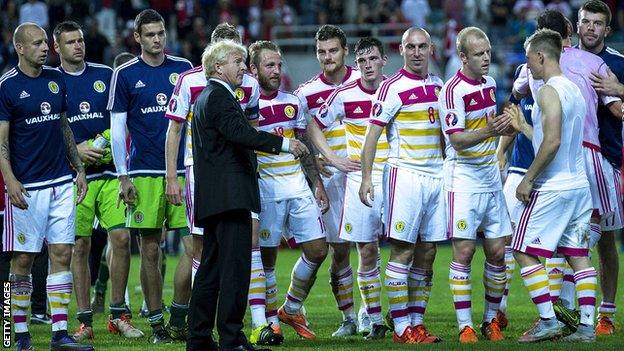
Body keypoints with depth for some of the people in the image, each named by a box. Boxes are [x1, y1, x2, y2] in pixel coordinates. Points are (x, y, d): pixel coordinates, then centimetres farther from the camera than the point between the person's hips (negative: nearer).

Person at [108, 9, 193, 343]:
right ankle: (156, 323, 5)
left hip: (183, 170, 2)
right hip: (144, 174, -2)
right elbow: (117, 130, 2)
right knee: (150, 250, 0)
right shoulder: (125, 75, 2)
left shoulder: (183, 69, 9)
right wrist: (123, 177, -4)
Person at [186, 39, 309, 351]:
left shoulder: (206, 98, 22)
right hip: (229, 194, -11)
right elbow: (240, 133, -24)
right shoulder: (219, 97, -10)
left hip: (212, 196, 11)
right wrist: (283, 144, -22)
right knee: (235, 266, -11)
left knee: (211, 266, 12)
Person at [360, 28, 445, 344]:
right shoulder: (393, 88, -7)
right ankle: (401, 327, -6)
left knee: (427, 253, 6)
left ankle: (416, 322, 11)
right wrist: (366, 177, -14)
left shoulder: (437, 85, 14)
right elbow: (372, 133, -8)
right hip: (405, 173, -7)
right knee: (402, 250, -7)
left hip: (436, 174, 7)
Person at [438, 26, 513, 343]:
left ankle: (491, 320, 17)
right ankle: (465, 326, -5)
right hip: (464, 178, -7)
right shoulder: (453, 90, -14)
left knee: (497, 252, 5)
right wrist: (488, 132, -33)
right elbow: (457, 139, -20)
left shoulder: (489, 84, 10)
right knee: (464, 251, -7)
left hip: (491, 177, 7)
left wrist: (506, 125, 8)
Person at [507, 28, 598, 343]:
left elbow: (552, 142, -23)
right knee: (578, 256, 8)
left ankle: (548, 321, -7)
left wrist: (528, 178, -15)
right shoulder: (573, 89, 15)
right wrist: (521, 126, 27)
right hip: (579, 186, 9)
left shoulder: (549, 92, -13)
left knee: (525, 253, -1)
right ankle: (587, 326, 4)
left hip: (552, 188, -9)